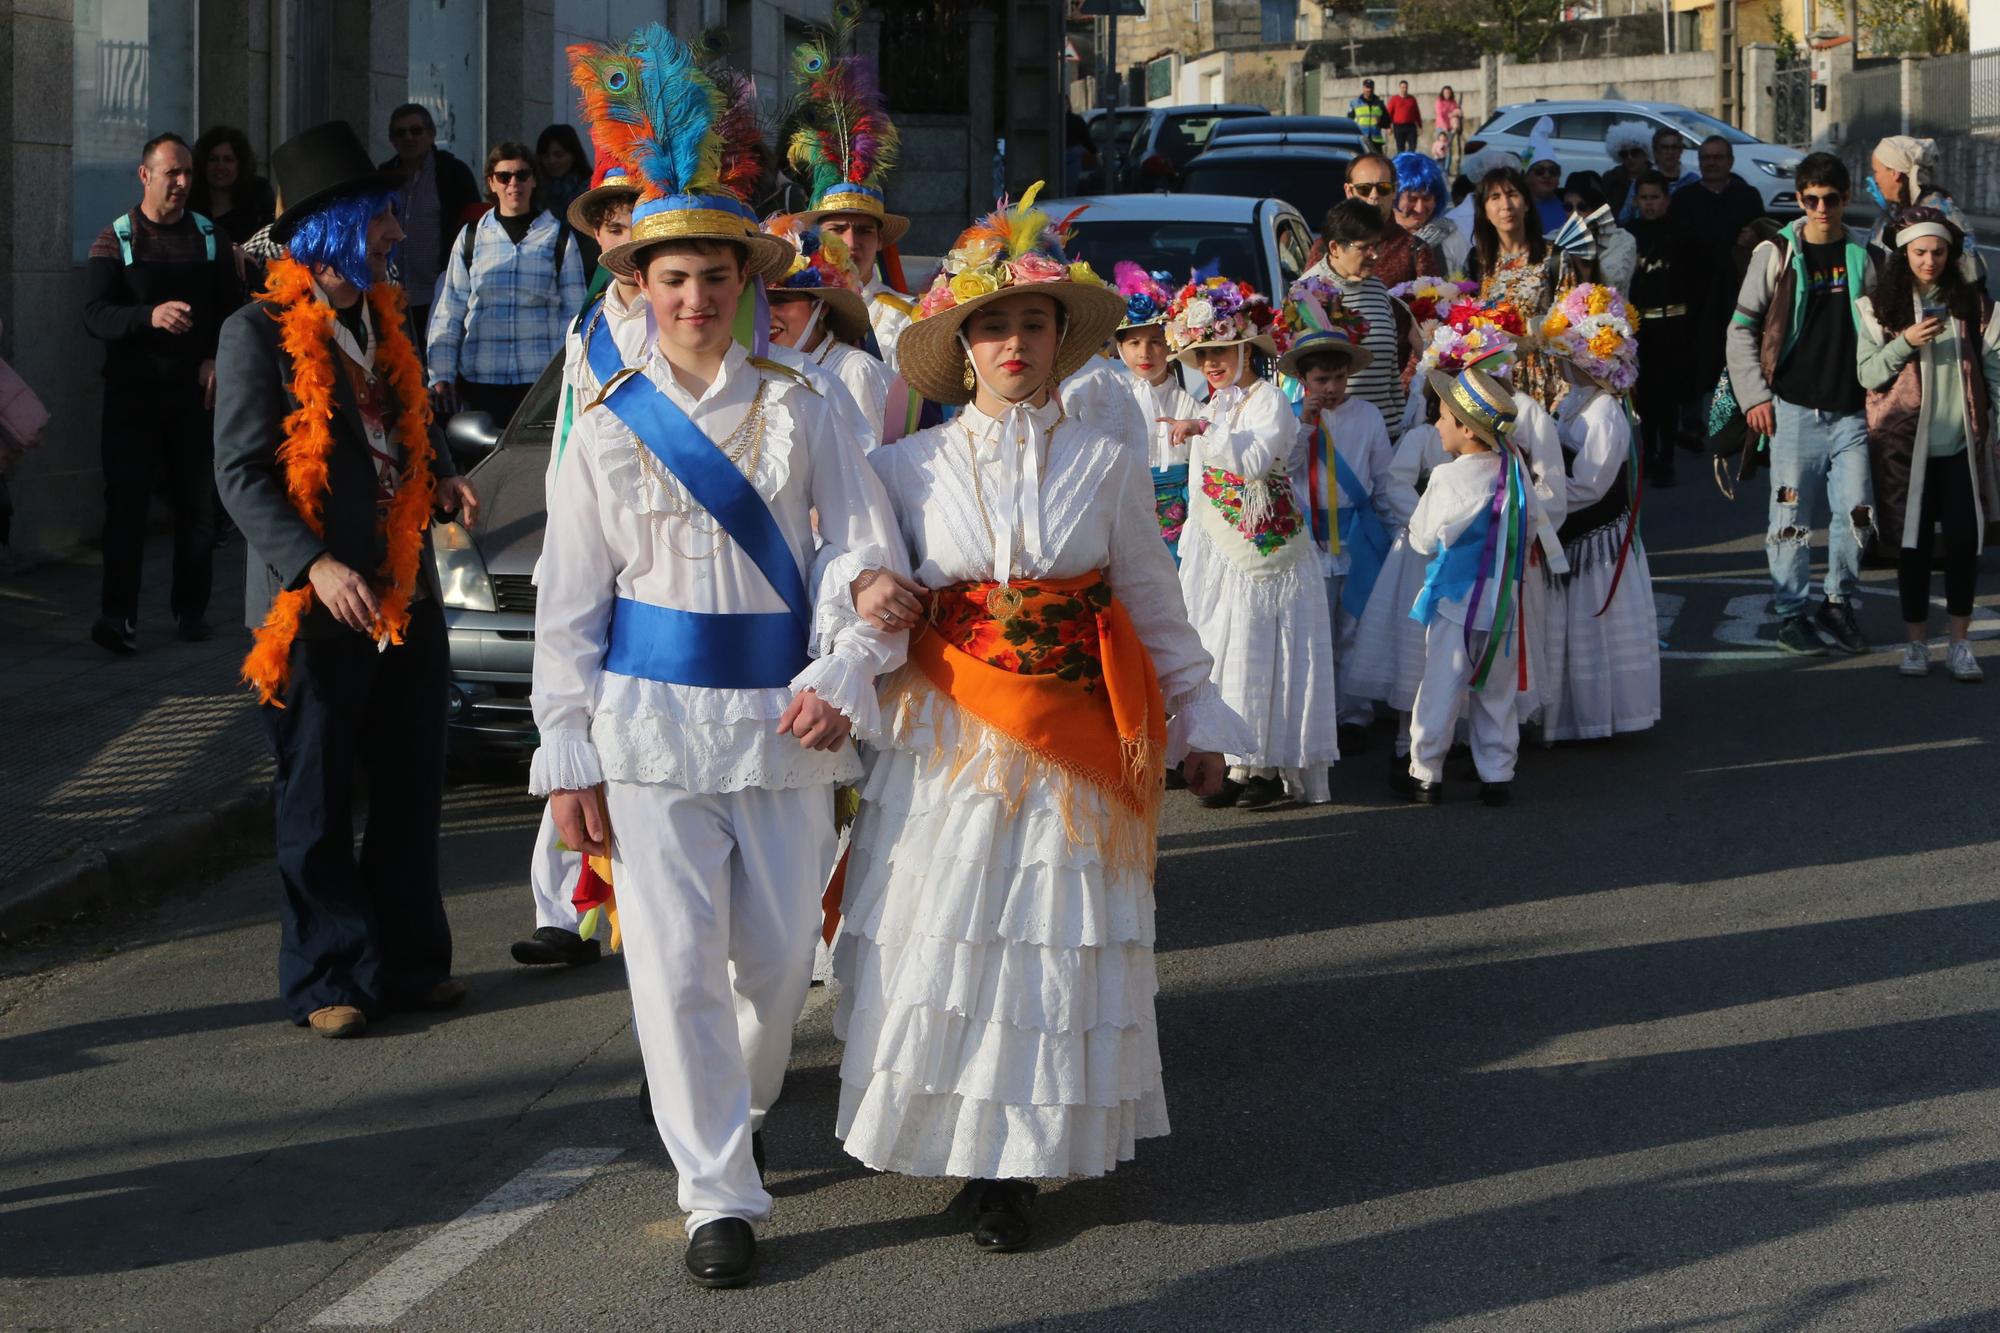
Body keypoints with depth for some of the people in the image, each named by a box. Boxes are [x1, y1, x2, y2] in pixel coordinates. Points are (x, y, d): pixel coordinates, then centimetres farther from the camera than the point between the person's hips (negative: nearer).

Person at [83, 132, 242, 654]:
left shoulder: (210, 237, 9)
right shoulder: (115, 240, 0)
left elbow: (232, 311, 12)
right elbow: (95, 316, -11)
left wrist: (217, 359, -7)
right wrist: (150, 316, -28)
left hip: (195, 390, 3)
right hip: (132, 391, -3)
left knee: (197, 502, 4)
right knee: (126, 502, -7)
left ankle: (191, 609, 13)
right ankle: (116, 615, -7)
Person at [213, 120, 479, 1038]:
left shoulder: (383, 320, 12)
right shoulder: (261, 333, -10)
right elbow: (241, 474, -13)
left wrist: (442, 479, 1)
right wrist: (315, 566, -25)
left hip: (407, 597, 7)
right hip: (313, 611, -7)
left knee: (411, 792, 13)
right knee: (317, 807, 3)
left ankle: (409, 962, 25)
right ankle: (328, 980, 12)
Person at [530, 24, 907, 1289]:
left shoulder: (801, 411, 2)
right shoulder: (608, 427, 2)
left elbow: (866, 552, 0)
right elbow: (570, 603, 4)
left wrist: (842, 680, -16)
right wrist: (569, 754, 1)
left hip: (783, 717, 1)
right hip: (652, 720, -1)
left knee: (781, 954, 10)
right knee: (676, 962, -4)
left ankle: (741, 1104, 39)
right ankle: (721, 1194, 4)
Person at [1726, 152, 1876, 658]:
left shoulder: (1861, 257, 7)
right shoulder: (1776, 254, -1)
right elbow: (1742, 327, 2)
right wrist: (1754, 395, -5)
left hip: (1850, 411, 2)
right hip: (1794, 408, -2)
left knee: (1856, 512, 2)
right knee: (1792, 517, 0)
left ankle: (1839, 604, 19)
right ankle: (1791, 613, 10)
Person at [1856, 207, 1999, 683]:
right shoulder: (1880, 307, 2)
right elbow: (1868, 374, -2)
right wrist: (1906, 343, -18)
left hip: (1962, 443, 1)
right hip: (1905, 443, -1)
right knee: (1912, 542, 3)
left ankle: (1960, 643, 9)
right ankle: (1916, 641, 15)